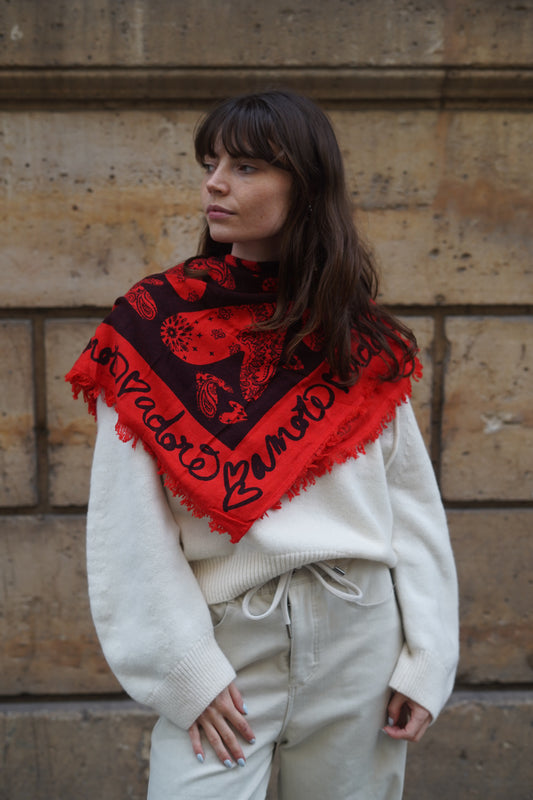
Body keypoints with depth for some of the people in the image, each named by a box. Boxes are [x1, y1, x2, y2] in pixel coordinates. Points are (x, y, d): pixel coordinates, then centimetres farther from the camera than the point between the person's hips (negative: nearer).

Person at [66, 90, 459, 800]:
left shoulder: (361, 336, 2)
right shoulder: (152, 327, -4)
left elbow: (411, 499, 2)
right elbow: (130, 522, -7)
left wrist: (427, 660, -2)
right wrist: (186, 671, -11)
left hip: (360, 633, 2)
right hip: (226, 638, -1)